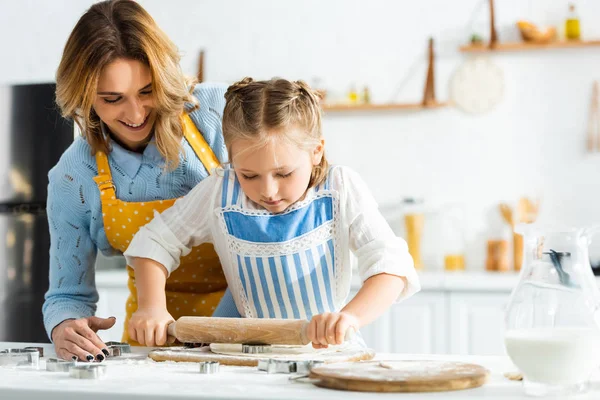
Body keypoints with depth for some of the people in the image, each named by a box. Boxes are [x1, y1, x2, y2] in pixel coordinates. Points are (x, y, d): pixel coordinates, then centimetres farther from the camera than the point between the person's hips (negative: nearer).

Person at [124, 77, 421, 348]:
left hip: (329, 351, 0)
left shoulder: (341, 189, -11)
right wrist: (153, 308, -12)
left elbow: (390, 264, -19)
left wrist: (351, 316, -38)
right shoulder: (219, 194, -7)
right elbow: (155, 242, 4)